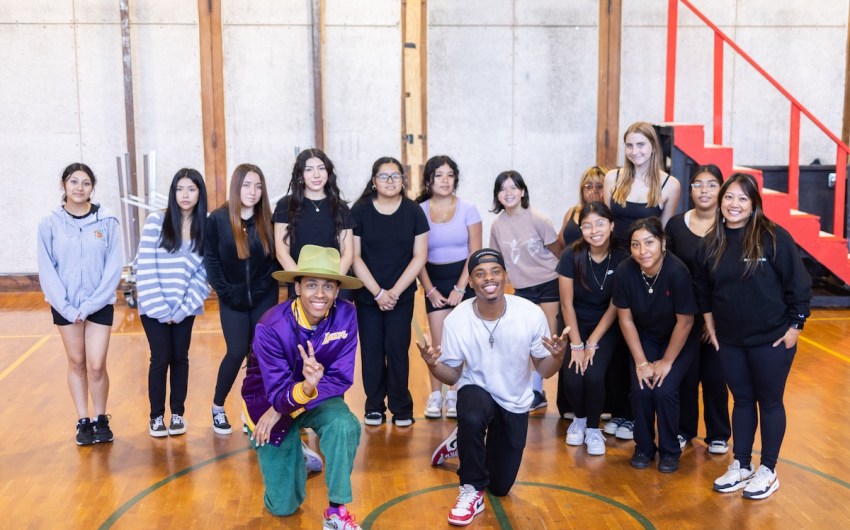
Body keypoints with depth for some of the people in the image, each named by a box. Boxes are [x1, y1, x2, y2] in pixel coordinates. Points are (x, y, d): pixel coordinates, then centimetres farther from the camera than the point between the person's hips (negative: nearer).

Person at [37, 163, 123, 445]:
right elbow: (46, 270, -4)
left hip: (100, 304, -1)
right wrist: (66, 307, -12)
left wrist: (89, 306, -12)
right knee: (76, 363, 11)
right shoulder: (49, 224, -4)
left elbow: (114, 267, -8)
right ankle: (83, 421, 23)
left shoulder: (107, 221, -7)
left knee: (96, 366, -3)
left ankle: (101, 420, 18)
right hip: (65, 306, 1)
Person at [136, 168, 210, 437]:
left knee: (180, 358, 9)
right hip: (155, 307, -2)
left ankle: (178, 413, 24)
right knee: (161, 359, 1)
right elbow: (145, 266, -10)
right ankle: (156, 416, 18)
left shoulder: (205, 227, 0)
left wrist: (182, 309, -9)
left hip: (185, 308, 2)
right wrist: (160, 309, -13)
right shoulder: (157, 220, -7)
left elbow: (204, 272, -2)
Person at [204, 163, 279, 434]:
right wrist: (224, 290, -11)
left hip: (264, 298, 2)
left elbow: (275, 257, 3)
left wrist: (267, 283, -10)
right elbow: (210, 258, -5)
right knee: (237, 353, -6)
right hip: (232, 299, -2)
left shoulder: (267, 219, 0)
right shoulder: (218, 219, -6)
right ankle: (218, 407, 15)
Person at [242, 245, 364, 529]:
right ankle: (294, 454, 37)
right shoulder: (272, 327, -30)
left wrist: (292, 401, -26)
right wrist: (306, 387, -52)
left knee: (345, 425, -34)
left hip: (319, 398, 1)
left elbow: (341, 379, -20)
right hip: (271, 401, -1)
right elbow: (278, 394, -29)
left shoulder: (345, 315, -23)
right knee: (282, 506, 4)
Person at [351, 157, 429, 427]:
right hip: (367, 295, 0)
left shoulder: (414, 211, 0)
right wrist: (377, 292, -9)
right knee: (371, 351, 4)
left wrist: (395, 292, -8)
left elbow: (419, 256, -1)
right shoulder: (360, 211, -2)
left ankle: (401, 408, 14)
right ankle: (374, 407, 17)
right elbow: (355, 256, -3)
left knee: (397, 350, 0)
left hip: (402, 296, 0)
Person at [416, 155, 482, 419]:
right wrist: (429, 290, -4)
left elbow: (475, 253, -3)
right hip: (434, 281, 1)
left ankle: (454, 394, 9)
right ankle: (435, 395, 9)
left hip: (464, 279, 0)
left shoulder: (468, 209, -1)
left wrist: (460, 288, -8)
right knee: (438, 342, -2)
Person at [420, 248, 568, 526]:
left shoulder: (531, 314, -23)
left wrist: (558, 356, -35)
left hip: (515, 401, 2)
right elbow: (453, 375, -10)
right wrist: (433, 365, -33)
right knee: (472, 417, -40)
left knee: (500, 487, 10)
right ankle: (472, 491, -15)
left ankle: (464, 441, 41)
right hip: (476, 390, -1)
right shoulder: (456, 320, -22)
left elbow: (543, 369, -12)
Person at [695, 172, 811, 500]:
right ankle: (741, 465, 27)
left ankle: (768, 471, 21)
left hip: (771, 339, -4)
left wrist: (795, 326, -10)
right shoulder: (712, 243, 1)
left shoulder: (773, 237, -13)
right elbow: (704, 290, 12)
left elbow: (798, 284, -10)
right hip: (730, 340, 4)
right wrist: (711, 328, 11)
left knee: (769, 402, 8)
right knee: (742, 400, 15)